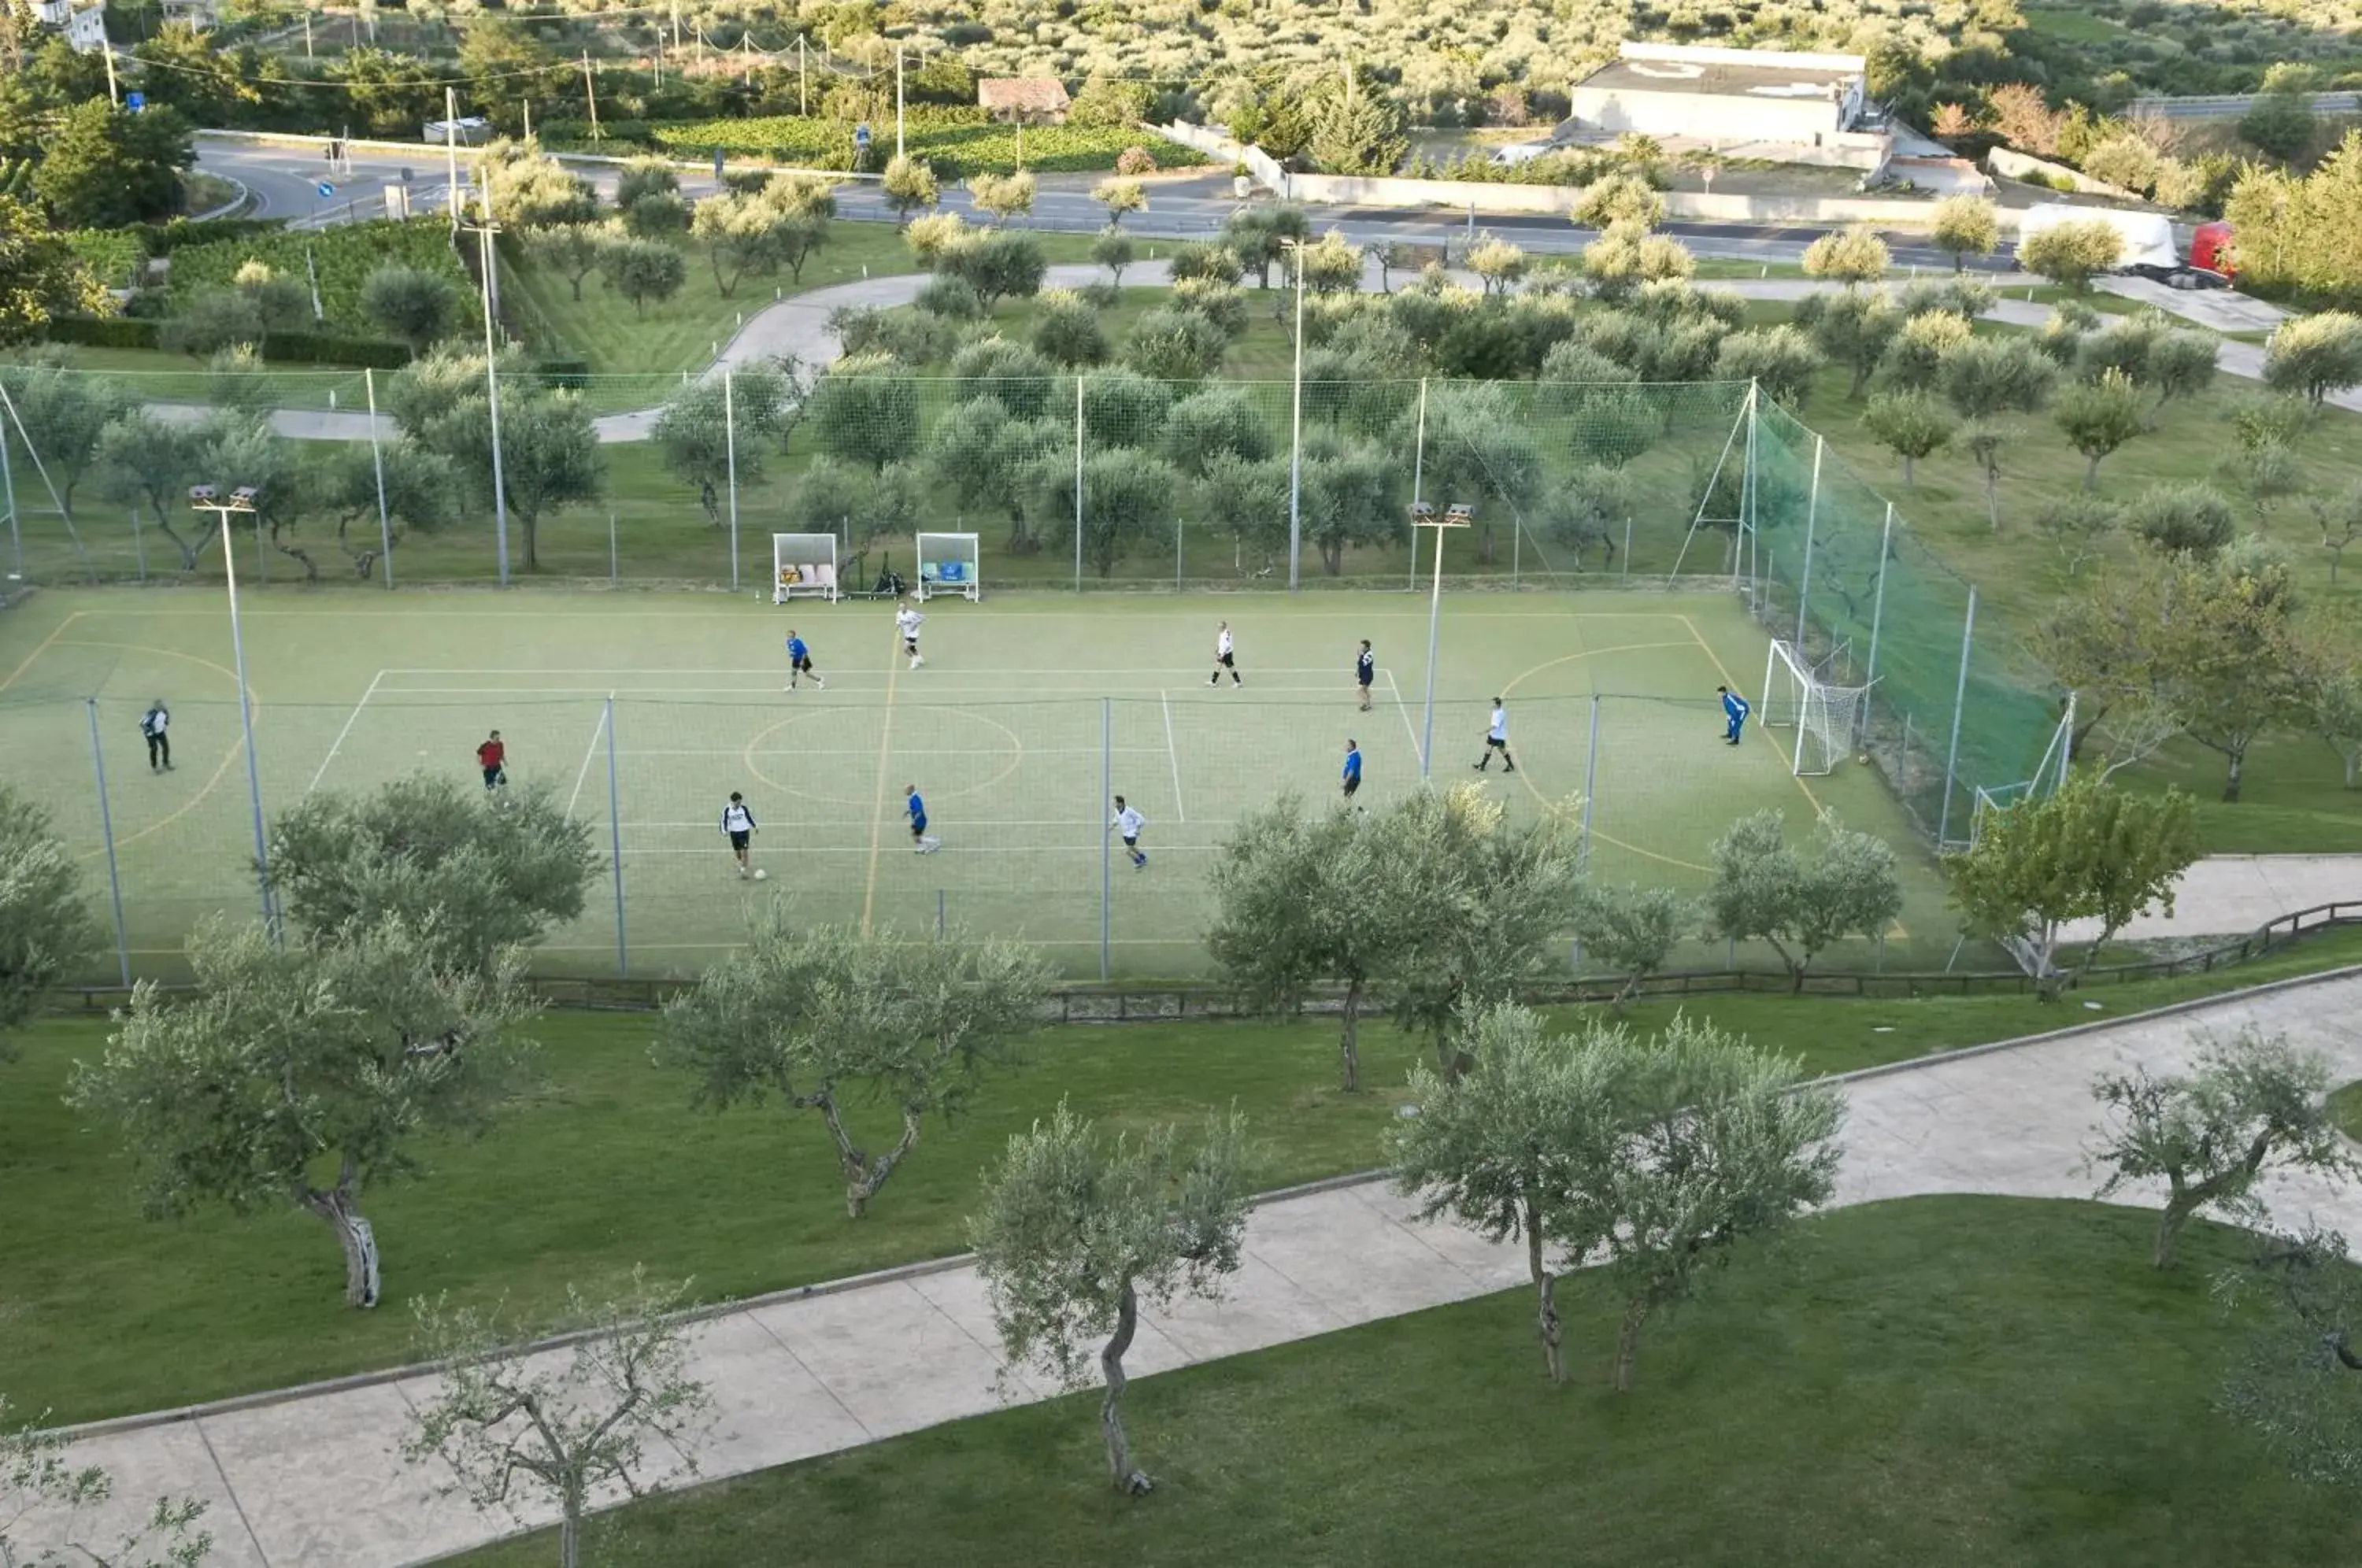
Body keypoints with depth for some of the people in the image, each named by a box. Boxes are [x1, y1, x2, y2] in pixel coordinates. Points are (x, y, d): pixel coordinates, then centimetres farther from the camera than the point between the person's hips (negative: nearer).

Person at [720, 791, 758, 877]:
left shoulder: (743, 808, -10)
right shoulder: (727, 810, -13)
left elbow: (749, 817, 5)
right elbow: (724, 821, -5)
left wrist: (755, 827, 14)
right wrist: (725, 831, -19)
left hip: (744, 831, -1)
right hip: (734, 832, 2)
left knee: (744, 851, -11)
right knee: (737, 851, 12)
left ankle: (744, 870, -8)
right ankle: (742, 864, 40)